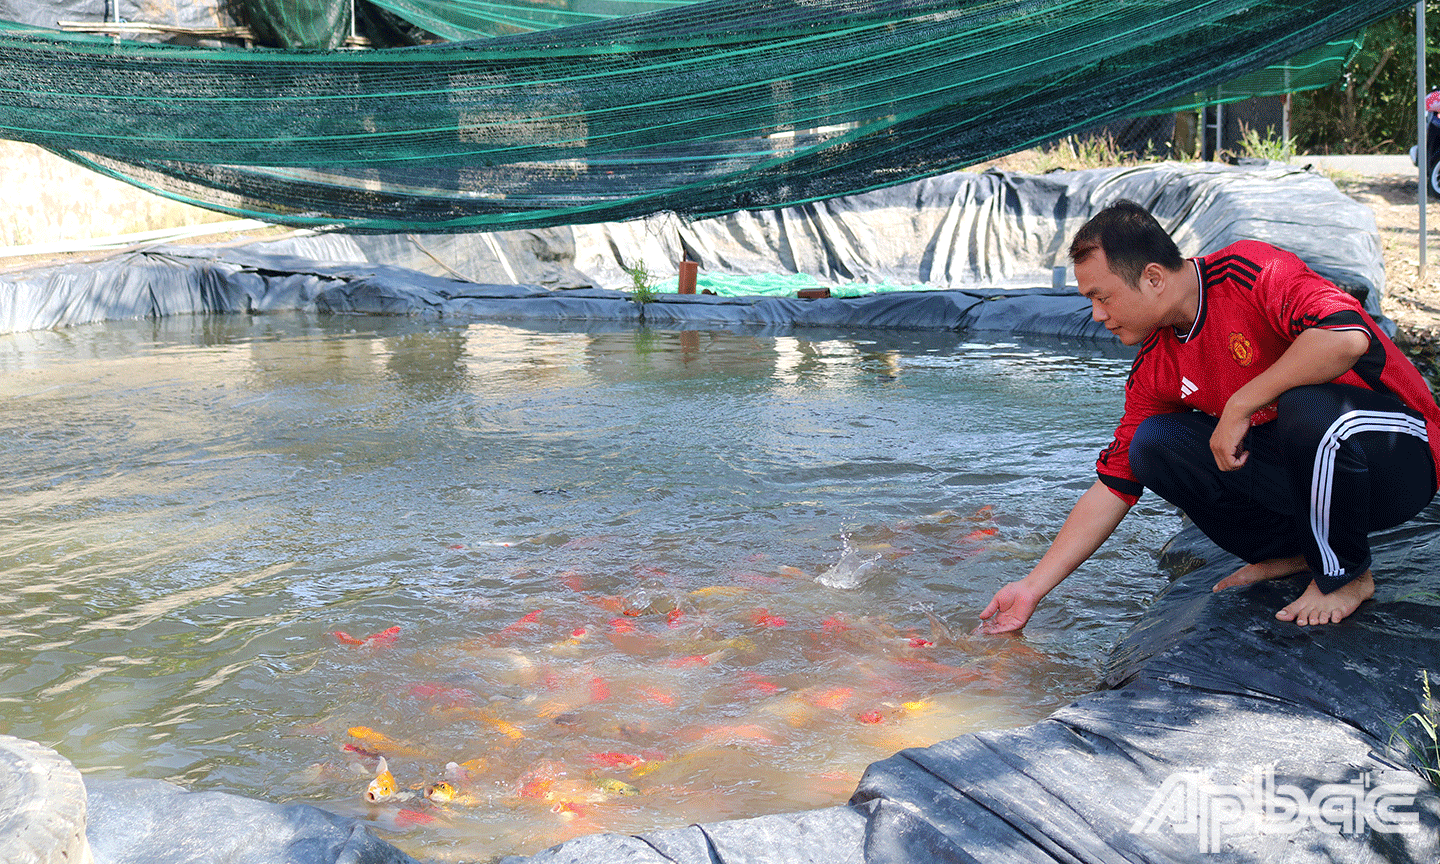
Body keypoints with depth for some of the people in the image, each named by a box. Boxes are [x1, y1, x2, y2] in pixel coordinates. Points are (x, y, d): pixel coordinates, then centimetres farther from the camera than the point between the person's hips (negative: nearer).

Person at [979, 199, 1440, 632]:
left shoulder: (1254, 272, -21)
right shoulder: (1155, 368, -1)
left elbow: (1347, 338, -39)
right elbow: (1112, 486, 1)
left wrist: (1239, 406, -29)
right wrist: (1033, 587, -2)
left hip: (1398, 455, -5)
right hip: (1296, 465, 5)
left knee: (1308, 408, -38)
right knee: (1153, 444, -13)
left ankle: (1345, 574, -10)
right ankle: (1288, 549, 6)